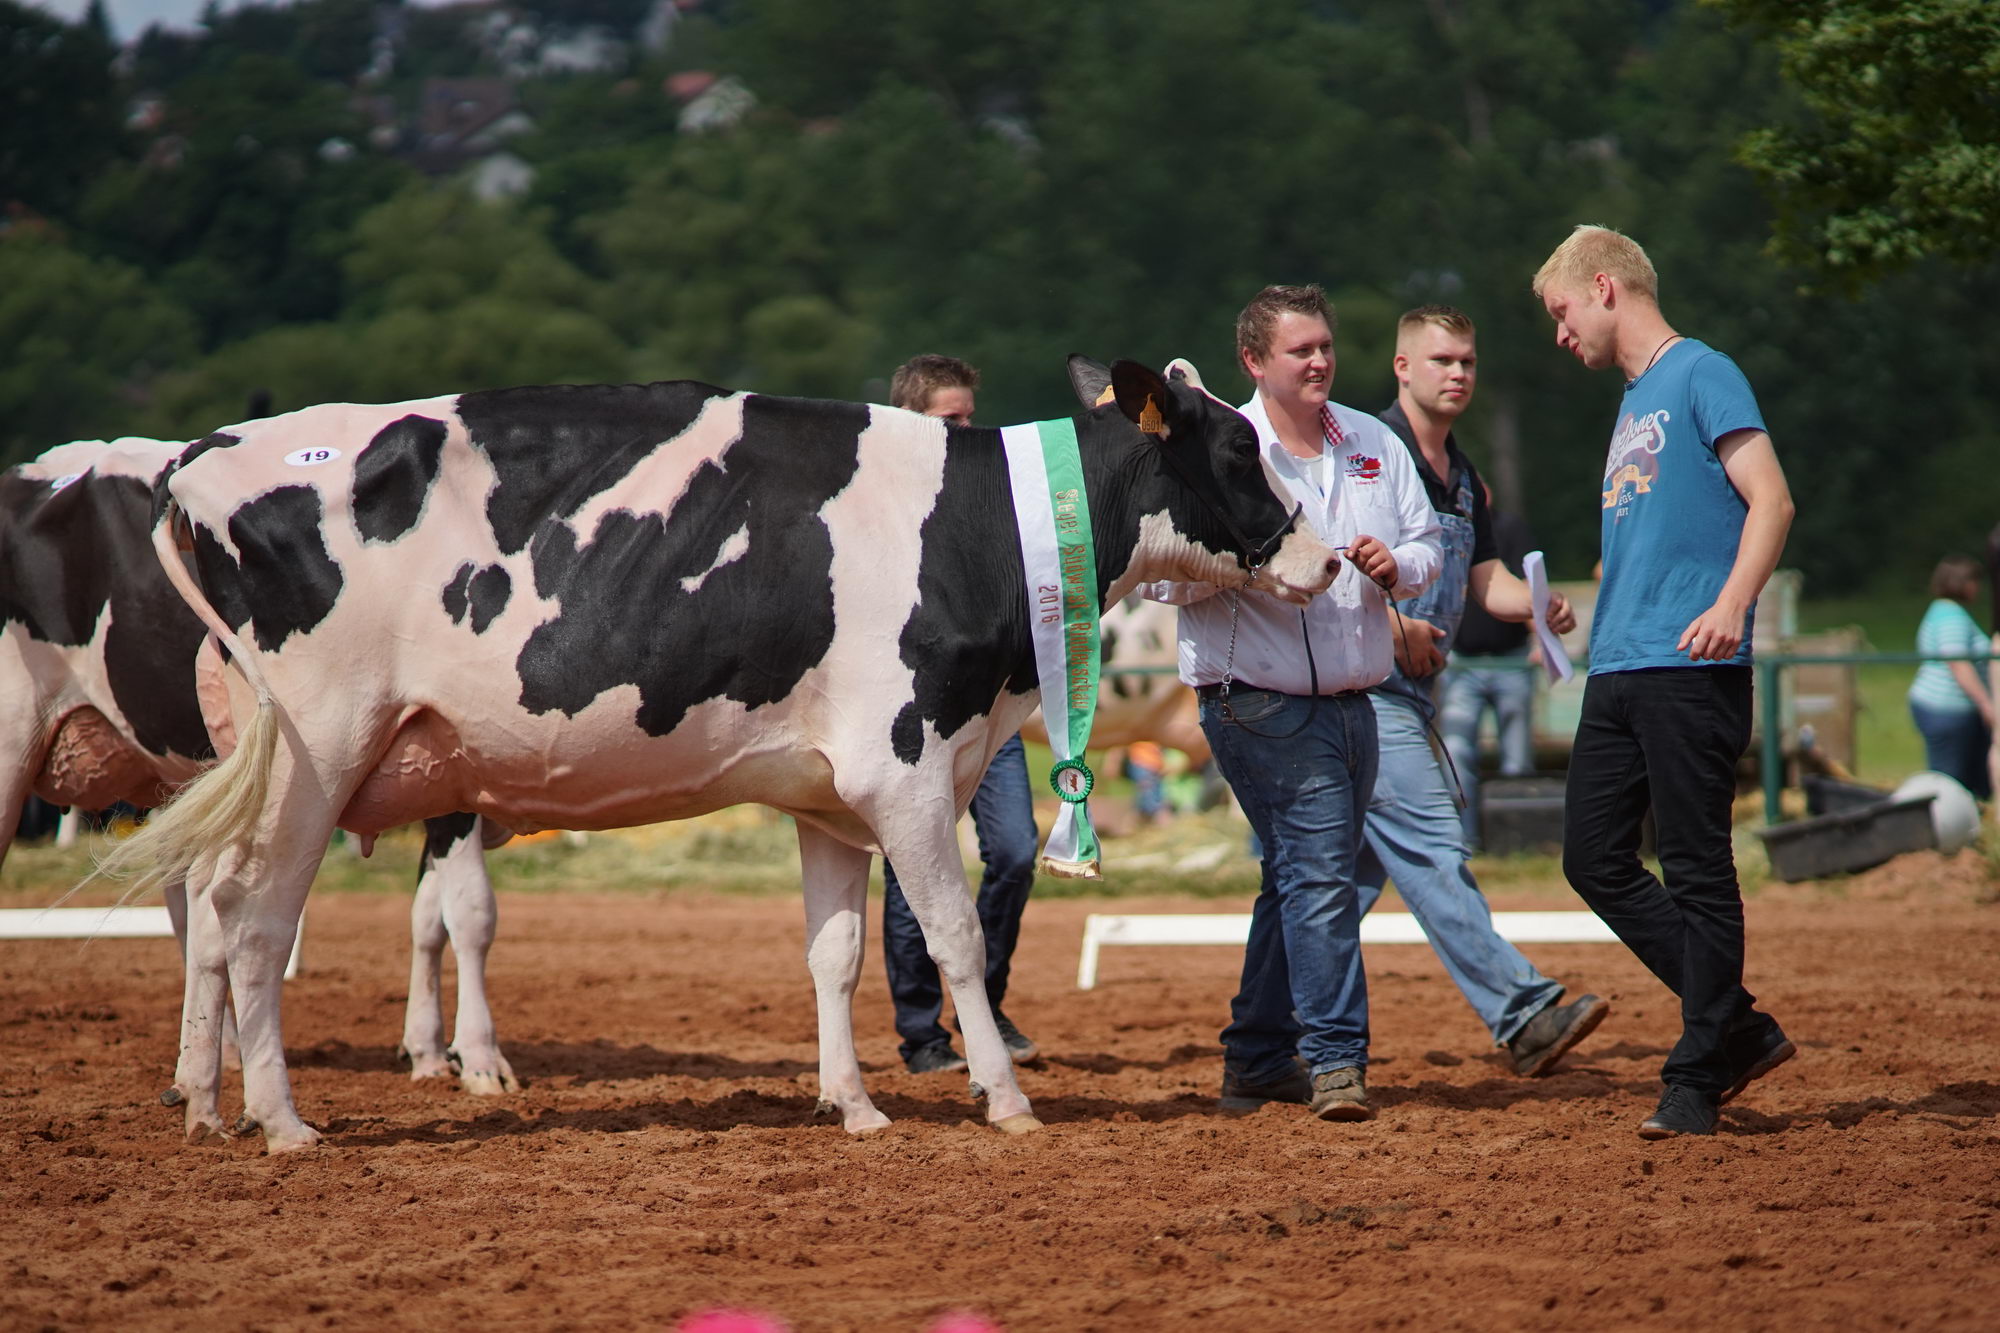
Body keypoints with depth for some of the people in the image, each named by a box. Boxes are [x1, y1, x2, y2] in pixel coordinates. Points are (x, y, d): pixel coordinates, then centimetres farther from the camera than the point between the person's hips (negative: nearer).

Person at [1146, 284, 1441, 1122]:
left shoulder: (1376, 445, 12)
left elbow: (1425, 549, 17)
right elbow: (1164, 575, -8)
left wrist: (1396, 566, -5)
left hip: (1352, 701, 7)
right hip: (1259, 701, -7)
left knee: (1300, 879, 13)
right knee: (1320, 873, -16)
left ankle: (1257, 1060, 23)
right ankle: (1335, 1061, -17)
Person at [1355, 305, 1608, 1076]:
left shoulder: (1465, 479, 18)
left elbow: (1486, 580, 15)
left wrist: (1537, 606, -6)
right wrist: (1388, 620, -24)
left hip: (1415, 693, 9)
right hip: (1362, 685, -9)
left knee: (1359, 868, 11)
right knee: (1432, 850, -14)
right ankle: (1524, 1015, -20)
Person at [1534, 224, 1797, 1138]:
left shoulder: (1701, 376, -4)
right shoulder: (1633, 402, 22)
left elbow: (1771, 499, -13)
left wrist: (1733, 603, -26)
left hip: (1689, 668, -9)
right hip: (1616, 673, 9)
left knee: (1696, 872, -5)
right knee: (1595, 859, 7)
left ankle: (1697, 1079, -1)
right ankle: (1738, 1028, 14)